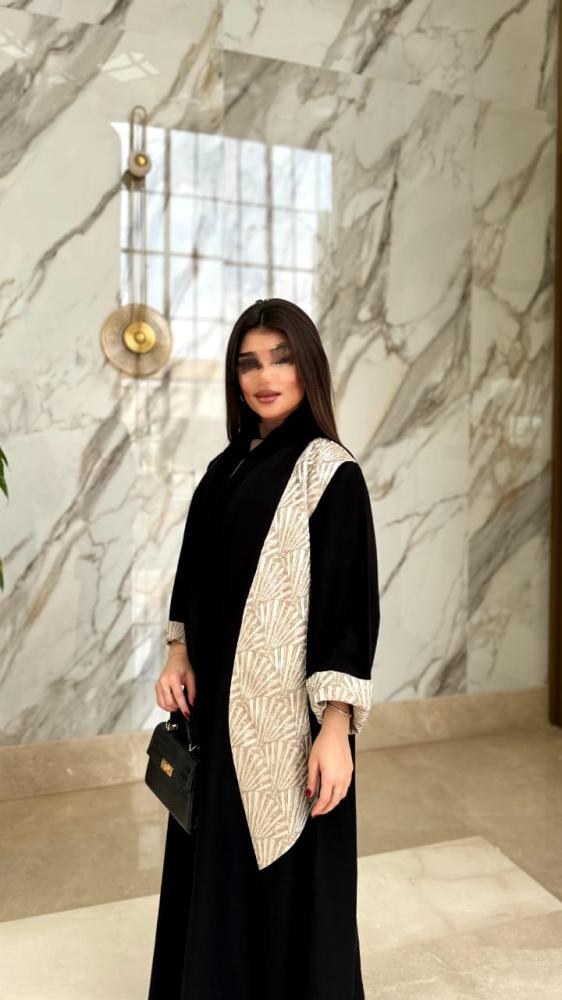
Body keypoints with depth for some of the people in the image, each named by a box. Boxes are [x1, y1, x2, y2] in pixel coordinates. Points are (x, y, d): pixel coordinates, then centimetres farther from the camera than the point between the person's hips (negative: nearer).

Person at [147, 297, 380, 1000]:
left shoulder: (330, 472, -12)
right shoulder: (227, 467, 8)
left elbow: (349, 602, -16)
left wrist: (335, 731, -19)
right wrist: (179, 654, 0)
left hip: (286, 710, -6)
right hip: (219, 702, 7)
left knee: (287, 879, 10)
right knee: (218, 870, 21)